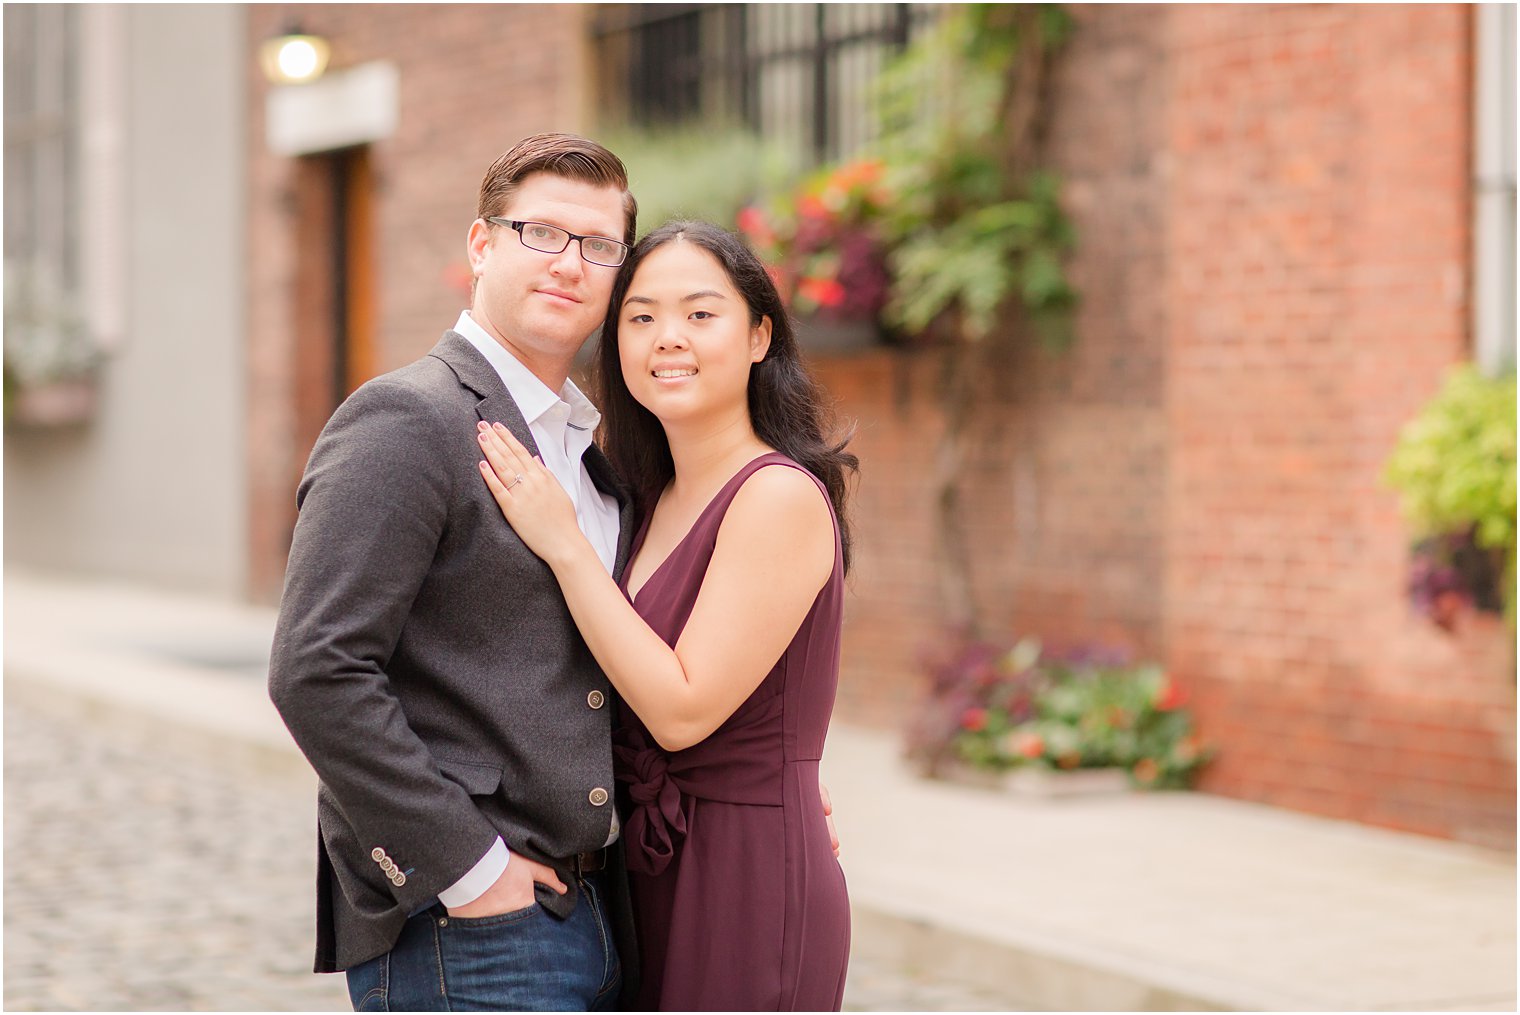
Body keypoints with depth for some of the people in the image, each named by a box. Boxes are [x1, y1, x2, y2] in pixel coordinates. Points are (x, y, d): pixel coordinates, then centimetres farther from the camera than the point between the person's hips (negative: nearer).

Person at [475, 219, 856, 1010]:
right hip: (653, 885, 8)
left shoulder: (781, 496, -14)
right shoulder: (658, 499, 11)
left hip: (750, 882, -8)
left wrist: (563, 544, -16)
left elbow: (684, 709, -19)